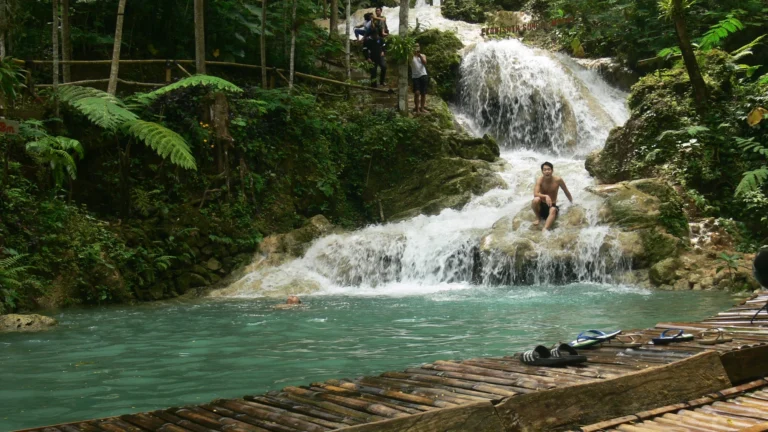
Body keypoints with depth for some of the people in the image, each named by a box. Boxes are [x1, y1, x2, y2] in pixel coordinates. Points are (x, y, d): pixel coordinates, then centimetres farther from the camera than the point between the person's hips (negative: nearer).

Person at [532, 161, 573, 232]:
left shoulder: (558, 180, -10)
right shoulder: (540, 180, -12)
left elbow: (566, 192, 6)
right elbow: (535, 194, -25)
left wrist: (572, 204, 12)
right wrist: (546, 196, -42)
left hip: (552, 205, 0)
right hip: (541, 205, 1)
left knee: (553, 210, -37)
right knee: (536, 199, -33)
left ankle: (544, 230, -54)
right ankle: (538, 218, -8)